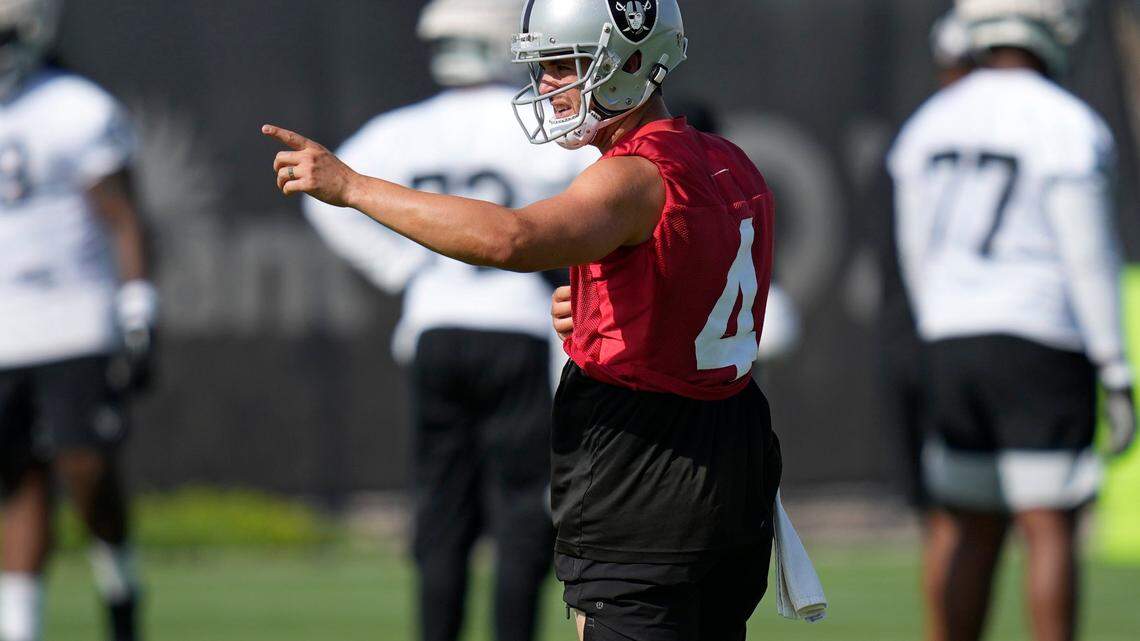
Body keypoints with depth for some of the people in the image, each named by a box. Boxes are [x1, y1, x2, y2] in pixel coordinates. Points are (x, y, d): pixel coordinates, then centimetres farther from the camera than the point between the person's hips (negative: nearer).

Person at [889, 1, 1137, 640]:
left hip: (954, 346, 6)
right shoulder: (1067, 127, -10)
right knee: (1051, 527, -4)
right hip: (1044, 347, -6)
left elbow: (918, 256, 14)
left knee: (966, 530, 10)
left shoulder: (928, 126, 9)